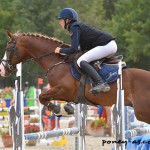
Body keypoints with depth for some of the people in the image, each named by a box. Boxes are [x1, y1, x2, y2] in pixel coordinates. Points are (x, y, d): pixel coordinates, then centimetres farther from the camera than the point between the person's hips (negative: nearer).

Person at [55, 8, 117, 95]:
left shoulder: (74, 28, -8)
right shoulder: (78, 26, 21)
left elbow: (73, 50, -16)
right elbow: (83, 49, 25)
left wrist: (61, 50, 0)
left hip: (106, 45, -10)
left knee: (81, 61, -19)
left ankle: (101, 84, -32)